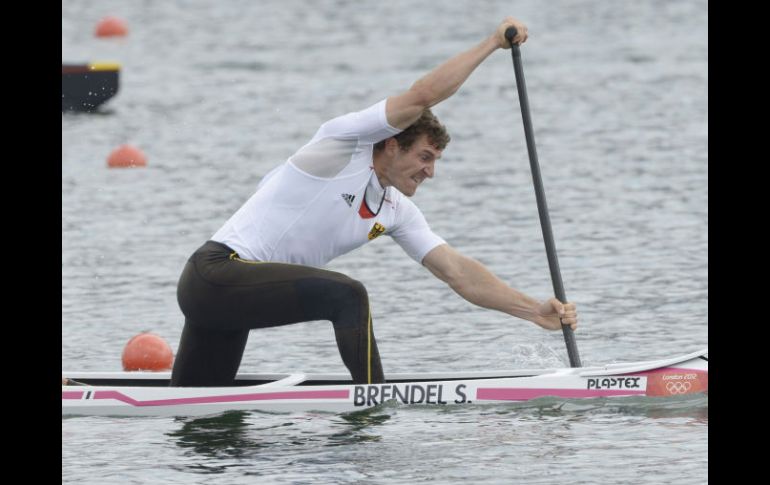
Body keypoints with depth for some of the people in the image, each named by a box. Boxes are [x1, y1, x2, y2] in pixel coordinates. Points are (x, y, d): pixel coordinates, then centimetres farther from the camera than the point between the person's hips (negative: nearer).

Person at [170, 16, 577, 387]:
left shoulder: (396, 213, 14)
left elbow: (458, 273, 11)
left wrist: (536, 311, 2)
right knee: (346, 295, -24)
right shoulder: (344, 144, -9)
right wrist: (493, 43, -12)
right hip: (216, 273, -9)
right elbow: (422, 95, -19)